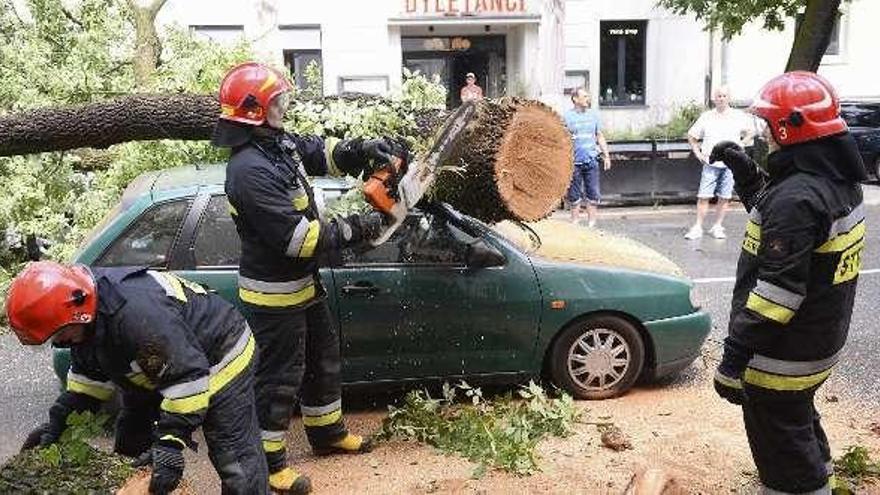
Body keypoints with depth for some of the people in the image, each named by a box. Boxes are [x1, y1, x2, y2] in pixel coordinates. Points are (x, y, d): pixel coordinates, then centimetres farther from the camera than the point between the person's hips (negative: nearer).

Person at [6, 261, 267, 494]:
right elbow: (89, 372, 7)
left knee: (234, 459, -12)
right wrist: (59, 421, 1)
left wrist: (171, 442, -35)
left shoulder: (136, 312, -40)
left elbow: (187, 377, -36)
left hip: (219, 357, -10)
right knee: (130, 443, 19)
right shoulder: (85, 301, -9)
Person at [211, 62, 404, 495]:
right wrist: (355, 229, -21)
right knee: (280, 377, 4)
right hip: (274, 295, -10)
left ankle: (327, 432, 41)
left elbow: (321, 151, 15)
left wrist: (363, 149, -4)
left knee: (323, 359, 22)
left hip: (304, 283, 10)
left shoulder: (279, 142, 1)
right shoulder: (250, 170, -28)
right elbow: (297, 237, -31)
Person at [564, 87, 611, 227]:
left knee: (593, 194, 2)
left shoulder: (593, 114, 11)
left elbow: (600, 136, 17)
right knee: (574, 195, 4)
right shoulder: (567, 116, -1)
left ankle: (591, 223, 10)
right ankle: (574, 223, 16)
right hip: (574, 161, -3)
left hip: (591, 160, 3)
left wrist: (606, 155, 13)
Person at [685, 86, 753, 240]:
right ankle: (697, 227, 2)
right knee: (703, 196, -4)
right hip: (710, 163, -1)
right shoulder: (706, 117, 4)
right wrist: (697, 152, 3)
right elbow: (691, 135, 12)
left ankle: (717, 227, 14)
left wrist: (740, 143, 10)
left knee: (724, 197, 4)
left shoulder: (739, 116, 6)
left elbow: (748, 131, 23)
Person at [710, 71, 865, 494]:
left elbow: (778, 289, -29)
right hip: (820, 344, 10)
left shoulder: (797, 197, -26)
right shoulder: (838, 180, 4)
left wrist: (736, 354, -25)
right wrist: (746, 173, 12)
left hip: (782, 357, -10)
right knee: (800, 421, 30)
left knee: (782, 450, 5)